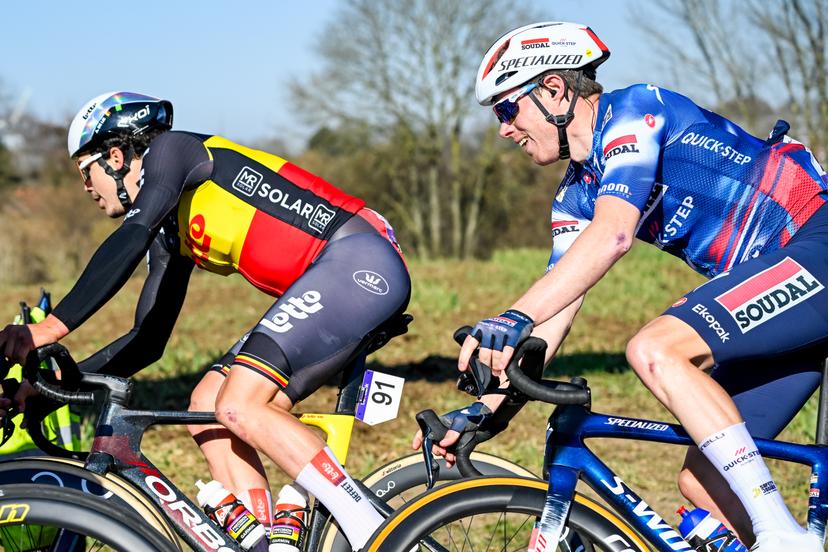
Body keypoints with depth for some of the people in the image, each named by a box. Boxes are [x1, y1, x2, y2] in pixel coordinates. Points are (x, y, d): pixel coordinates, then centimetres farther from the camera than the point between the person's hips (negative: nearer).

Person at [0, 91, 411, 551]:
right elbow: (148, 341, 25)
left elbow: (131, 240, -19)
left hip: (360, 260, -10)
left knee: (237, 407, -20)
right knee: (207, 408, 3)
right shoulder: (170, 231, 24)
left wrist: (49, 327, -22)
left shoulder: (172, 149, -1)